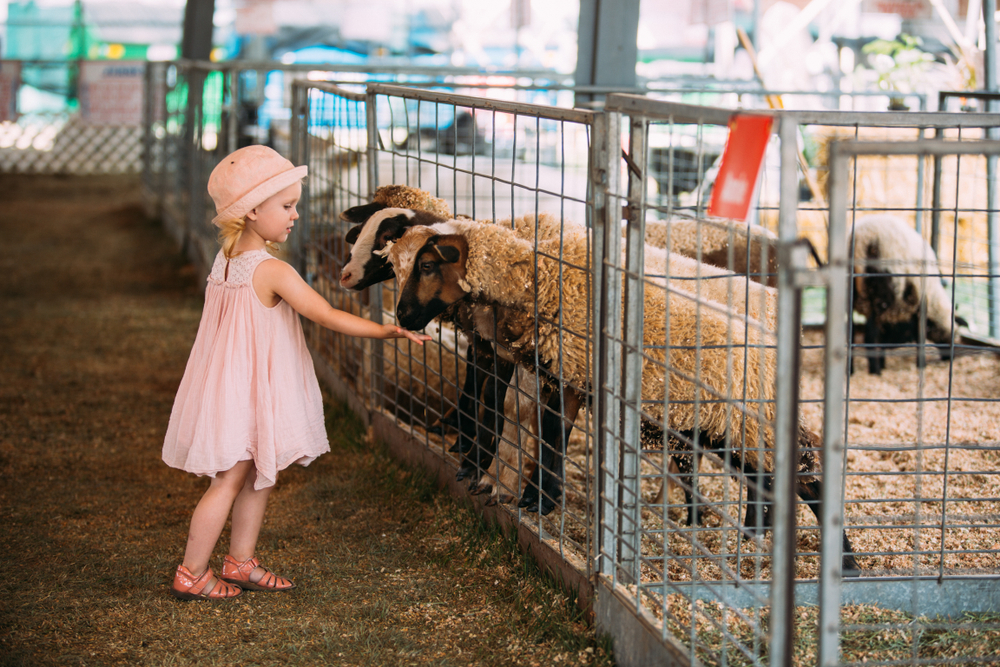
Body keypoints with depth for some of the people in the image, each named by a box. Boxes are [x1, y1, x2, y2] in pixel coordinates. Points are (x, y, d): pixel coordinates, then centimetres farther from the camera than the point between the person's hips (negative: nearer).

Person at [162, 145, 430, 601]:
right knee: (230, 480, 1)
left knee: (258, 477, 17)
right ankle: (190, 575, 9)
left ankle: (241, 562, 26)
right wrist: (387, 331, -23)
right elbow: (328, 317, -24)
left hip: (235, 387, 9)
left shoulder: (226, 260, 4)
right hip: (247, 393, -9)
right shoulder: (272, 271, -22)